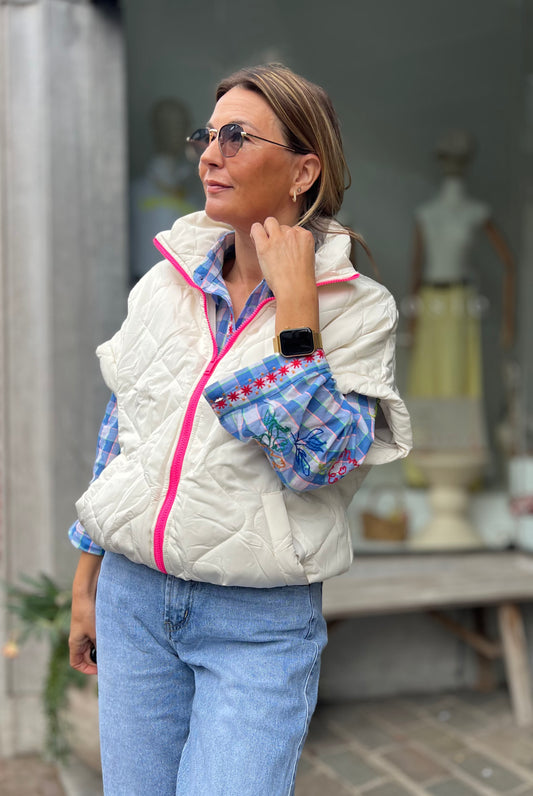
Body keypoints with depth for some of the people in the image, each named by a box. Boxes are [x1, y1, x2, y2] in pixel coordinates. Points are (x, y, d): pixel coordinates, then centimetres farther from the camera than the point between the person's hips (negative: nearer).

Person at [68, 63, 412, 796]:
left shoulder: (359, 307, -8)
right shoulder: (164, 285, 3)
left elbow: (317, 461, -20)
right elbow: (118, 436, 11)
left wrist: (295, 302, -21)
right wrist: (86, 579, 15)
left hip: (261, 622, -4)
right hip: (134, 596, 4)